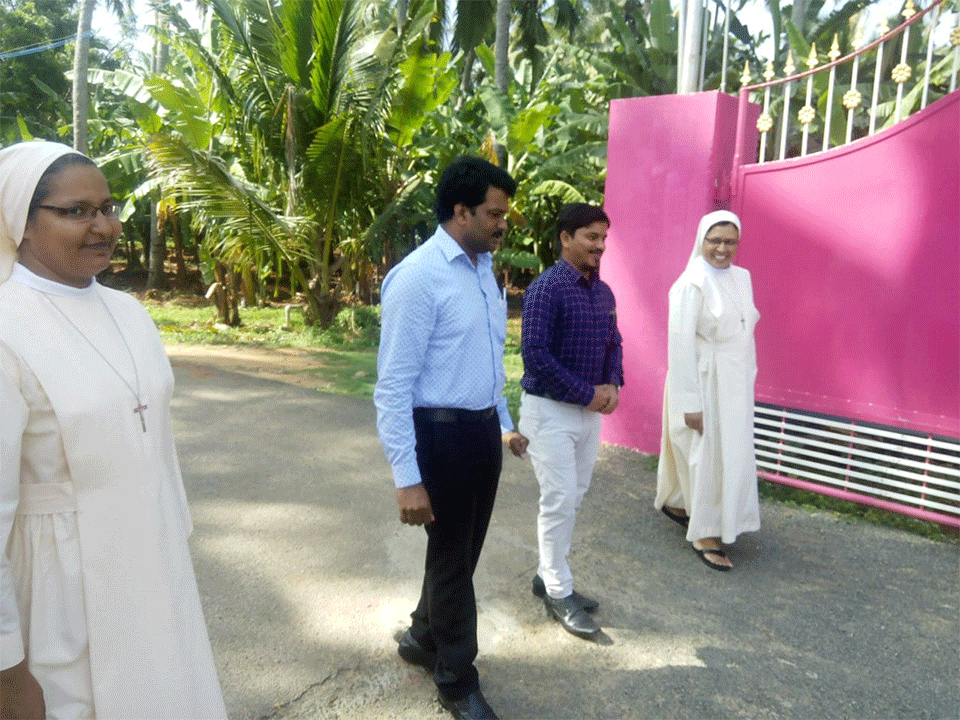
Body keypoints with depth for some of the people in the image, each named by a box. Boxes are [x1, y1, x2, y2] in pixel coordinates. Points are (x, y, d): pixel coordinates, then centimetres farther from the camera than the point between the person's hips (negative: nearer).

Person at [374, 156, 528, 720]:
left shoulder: (484, 270, 9)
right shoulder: (418, 277, -18)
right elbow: (394, 386, -19)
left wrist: (504, 423, 22)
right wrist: (407, 478, -21)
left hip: (483, 430, 8)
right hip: (442, 434, -8)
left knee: (463, 552, 22)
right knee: (452, 559, 10)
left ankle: (425, 639, 47)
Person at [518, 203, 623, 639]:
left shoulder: (604, 292, 8)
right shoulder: (545, 289, -16)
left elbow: (613, 343, 17)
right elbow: (535, 355, -21)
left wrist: (612, 384, -3)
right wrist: (588, 394, -17)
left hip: (590, 410, 7)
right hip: (550, 410, -7)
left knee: (573, 499, 14)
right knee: (559, 502, -1)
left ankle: (548, 575, 30)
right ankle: (559, 595, 14)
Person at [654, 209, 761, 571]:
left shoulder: (741, 277, 8)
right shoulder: (692, 283, -16)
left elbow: (746, 333, 13)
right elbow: (681, 344, -18)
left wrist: (749, 378, 12)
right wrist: (691, 402, -19)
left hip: (735, 382, 8)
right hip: (703, 382, -8)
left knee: (732, 453, 18)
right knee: (708, 456, 1)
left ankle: (675, 503, 38)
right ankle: (705, 534, 17)